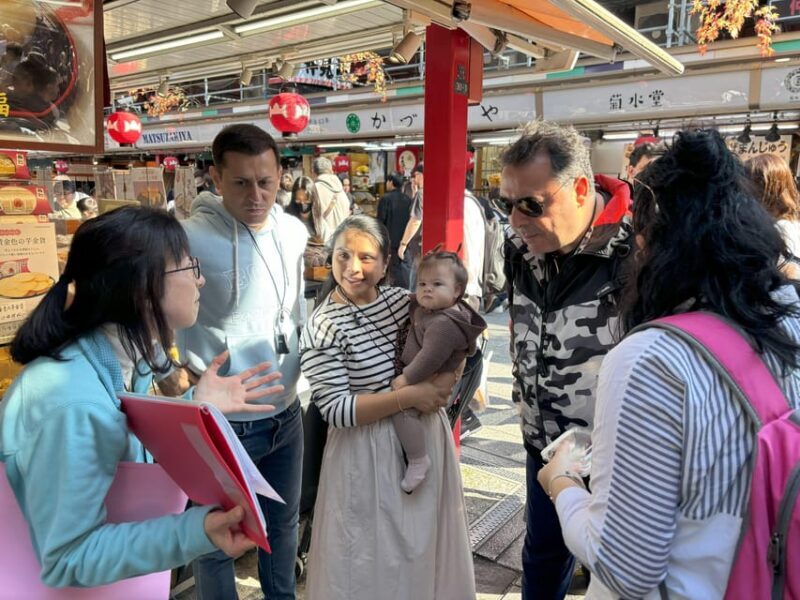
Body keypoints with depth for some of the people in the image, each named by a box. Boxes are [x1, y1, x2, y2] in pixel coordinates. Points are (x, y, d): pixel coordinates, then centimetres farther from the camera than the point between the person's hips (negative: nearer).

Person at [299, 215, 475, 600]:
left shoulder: (404, 300, -2)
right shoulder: (322, 328, -17)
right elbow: (337, 410, -20)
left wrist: (444, 380, -10)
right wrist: (411, 395, -22)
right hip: (370, 454, -5)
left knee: (422, 544, 24)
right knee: (375, 558, 13)